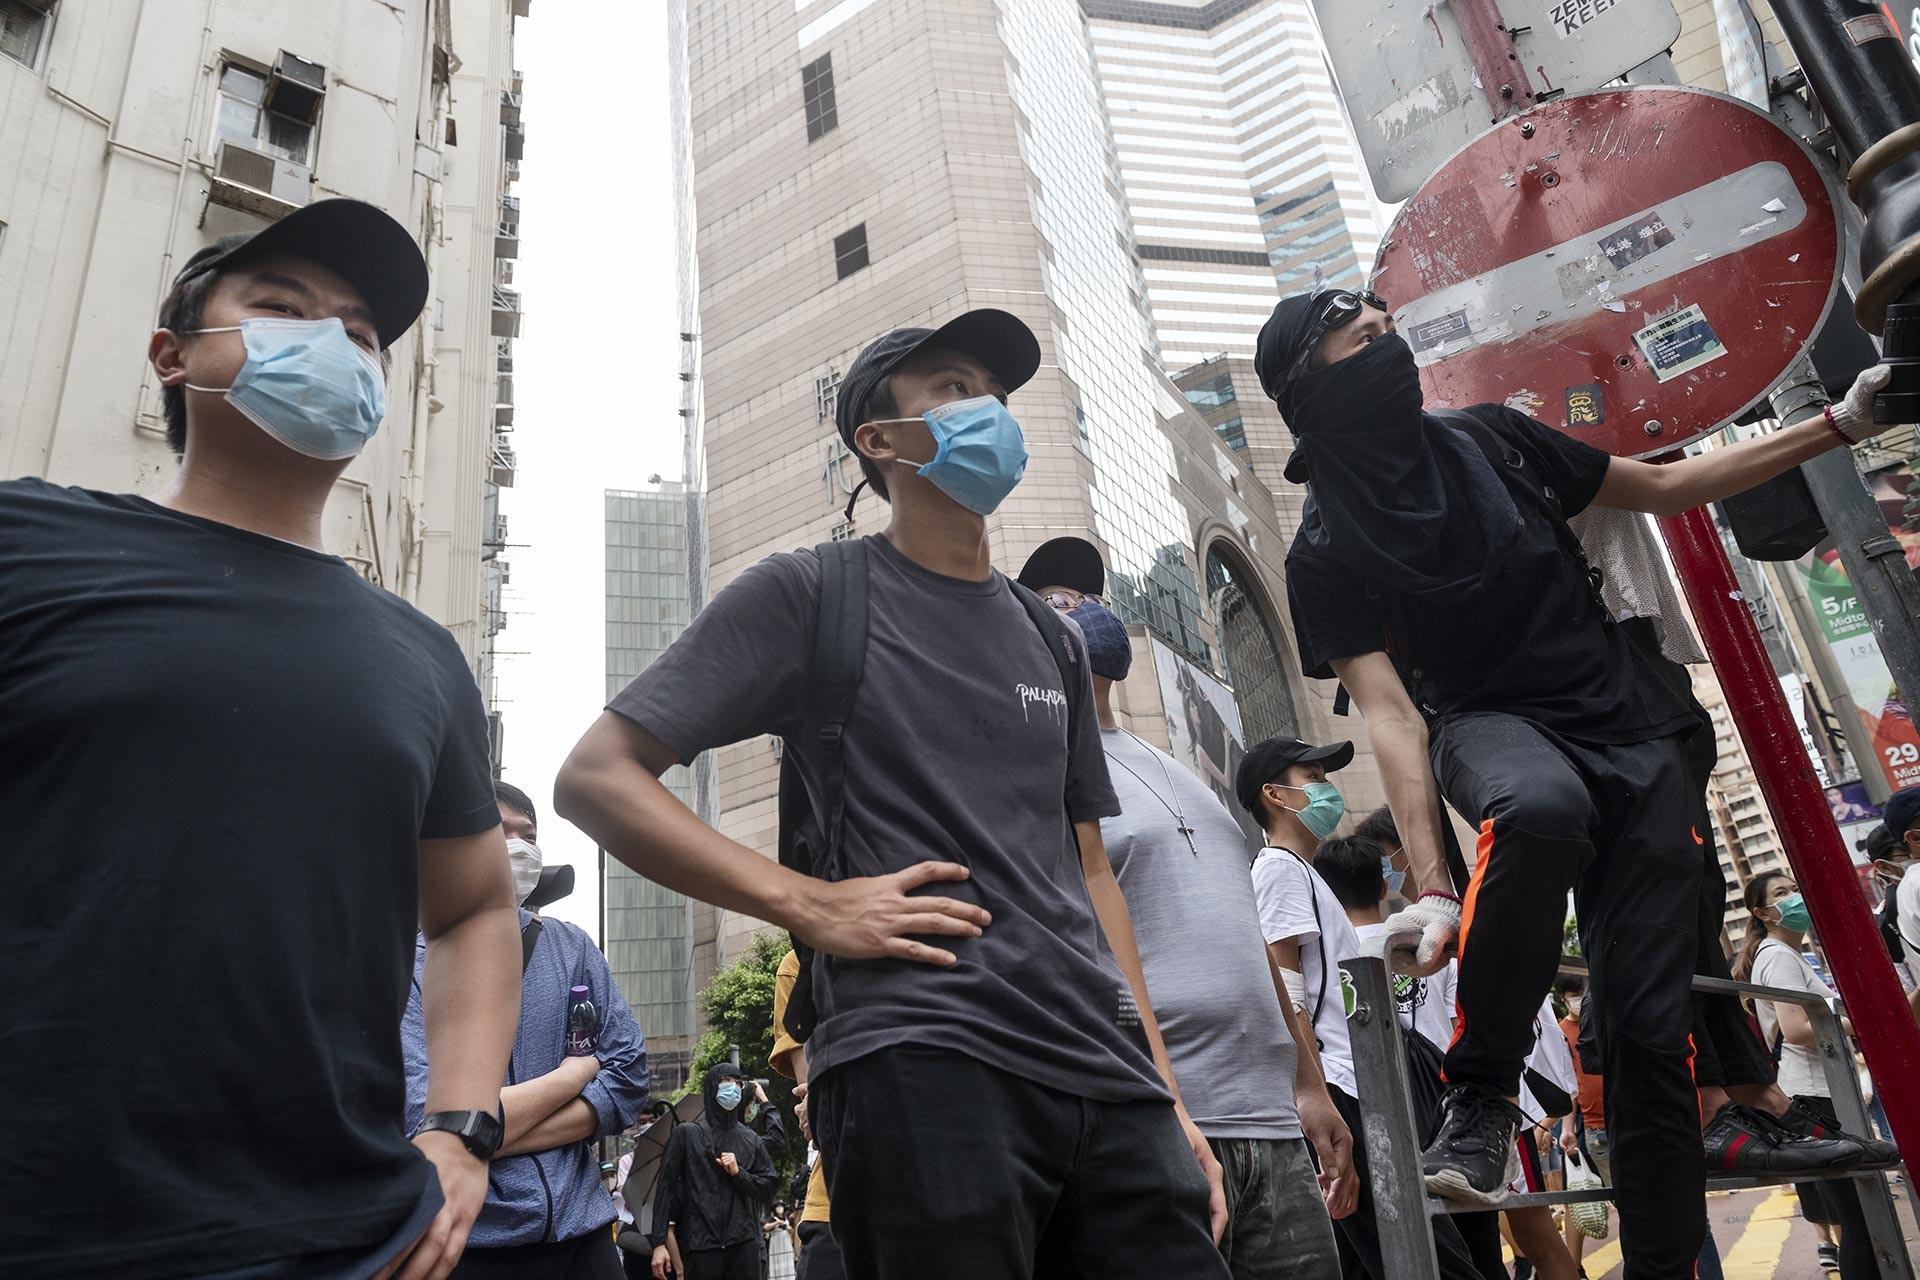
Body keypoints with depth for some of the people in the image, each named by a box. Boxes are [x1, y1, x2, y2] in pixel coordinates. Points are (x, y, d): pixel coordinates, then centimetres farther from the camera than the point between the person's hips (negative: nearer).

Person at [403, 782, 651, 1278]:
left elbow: (630, 1078, -3)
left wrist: (488, 1140, -13)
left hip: (581, 1231, 3)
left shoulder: (574, 948, 3)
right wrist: (576, 1071, -9)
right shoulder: (411, 965, -8)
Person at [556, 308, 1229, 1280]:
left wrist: (1166, 1094, 14)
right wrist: (810, 904, -13)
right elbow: (595, 777, -4)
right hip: (920, 1060, -5)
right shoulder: (809, 594, 2)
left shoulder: (1050, 641, 19)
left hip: (1105, 1072, 6)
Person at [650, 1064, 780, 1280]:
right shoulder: (686, 1133, 7)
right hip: (700, 1244, -2)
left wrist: (738, 1173, -4)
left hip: (744, 1243, 3)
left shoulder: (751, 1139, 16)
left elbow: (768, 1189, 13)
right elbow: (666, 1187, 1)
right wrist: (659, 1242, -7)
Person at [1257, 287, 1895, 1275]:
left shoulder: (1491, 439, 9)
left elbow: (1665, 487, 21)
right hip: (1488, 726, -4)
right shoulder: (1325, 551, -3)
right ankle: (1481, 1098, -22)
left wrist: (1838, 426, 19)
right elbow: (1388, 713, -11)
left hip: (1632, 734, 4)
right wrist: (1433, 886, -21)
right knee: (1539, 806, -41)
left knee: (1651, 1029, -2)